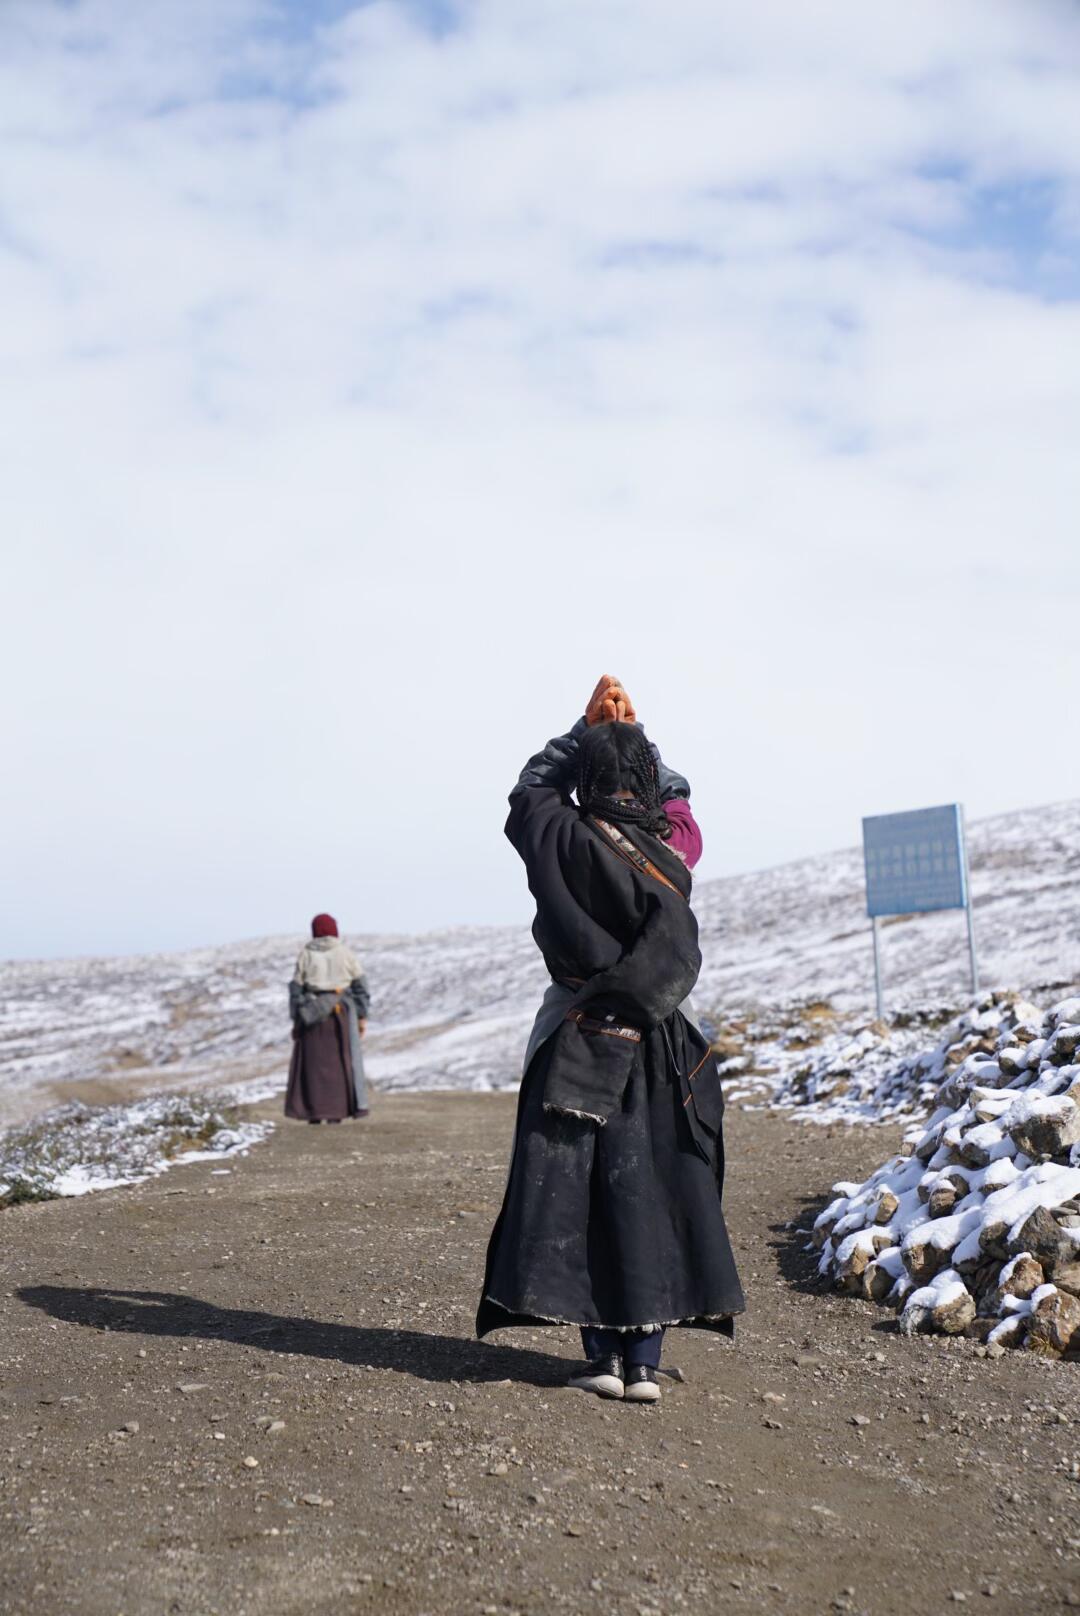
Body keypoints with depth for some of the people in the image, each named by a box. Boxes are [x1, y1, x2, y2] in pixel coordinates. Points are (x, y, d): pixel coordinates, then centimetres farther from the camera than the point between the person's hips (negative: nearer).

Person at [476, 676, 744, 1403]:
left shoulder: (568, 843, -9)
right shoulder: (673, 850, -1)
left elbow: (531, 790, 11)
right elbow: (677, 799, 22)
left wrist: (587, 729, 17)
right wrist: (631, 732, 26)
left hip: (580, 1051, -2)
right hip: (661, 1051, 3)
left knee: (574, 1193, 6)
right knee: (651, 1193, 8)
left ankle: (606, 1353, 6)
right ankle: (644, 1360, 9)